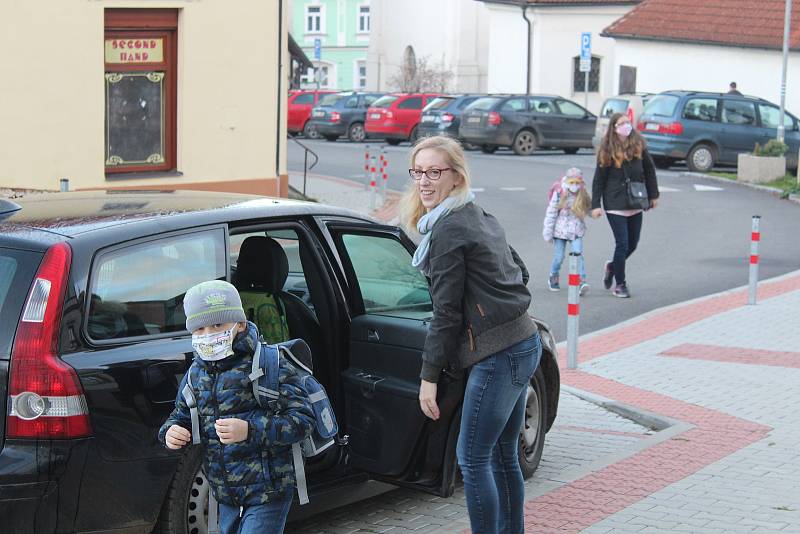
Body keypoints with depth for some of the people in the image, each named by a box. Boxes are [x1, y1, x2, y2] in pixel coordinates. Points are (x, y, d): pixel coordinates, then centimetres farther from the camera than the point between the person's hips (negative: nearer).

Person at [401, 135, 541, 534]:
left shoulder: (447, 230, -14)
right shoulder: (480, 217, 14)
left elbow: (446, 312, -14)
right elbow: (517, 270, 23)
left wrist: (429, 376, -10)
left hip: (498, 357, -10)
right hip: (524, 343, 10)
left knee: (472, 458, -3)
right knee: (503, 456, 17)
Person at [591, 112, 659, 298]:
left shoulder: (639, 145, 2)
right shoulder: (607, 150, -6)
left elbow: (649, 170, 12)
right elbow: (599, 179, -3)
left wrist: (653, 195, 13)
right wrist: (595, 205, -6)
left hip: (635, 203, 4)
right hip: (615, 204, -4)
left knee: (633, 244, 9)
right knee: (622, 244, -6)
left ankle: (612, 266, 37)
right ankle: (620, 284, 8)